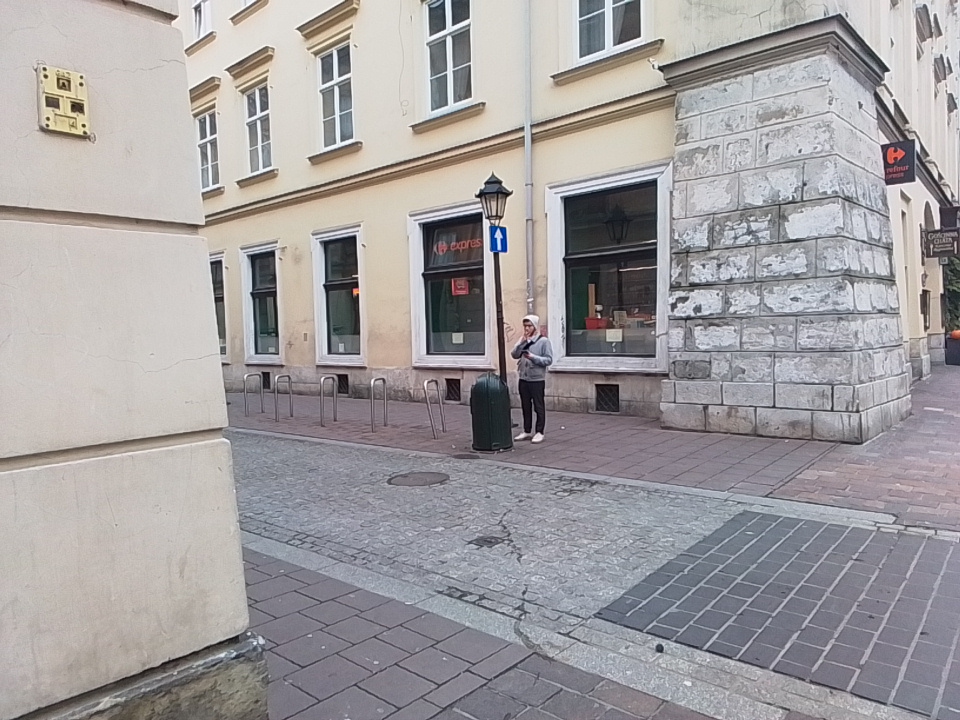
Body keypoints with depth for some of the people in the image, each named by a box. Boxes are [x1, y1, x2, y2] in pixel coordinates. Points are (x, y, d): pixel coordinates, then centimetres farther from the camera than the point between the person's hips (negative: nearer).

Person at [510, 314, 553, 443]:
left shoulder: (543, 341, -6)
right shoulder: (523, 340, 9)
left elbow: (549, 360, -11)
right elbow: (514, 355, -1)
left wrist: (533, 357, -20)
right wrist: (522, 342, -11)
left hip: (537, 379, -5)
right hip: (523, 379, 5)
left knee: (538, 407, 2)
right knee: (525, 407, 12)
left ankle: (539, 432, 10)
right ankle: (526, 431, 22)